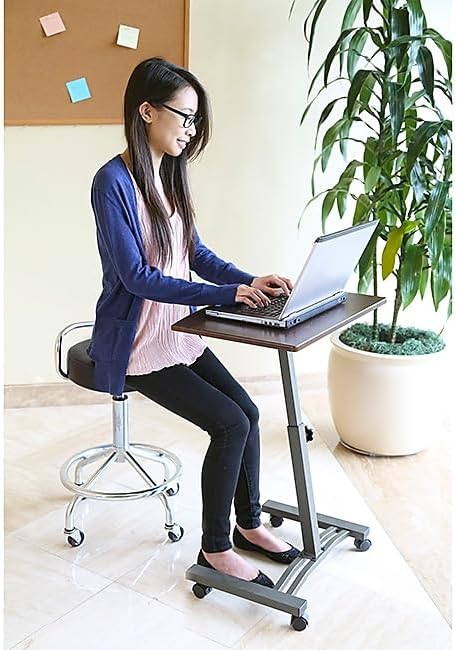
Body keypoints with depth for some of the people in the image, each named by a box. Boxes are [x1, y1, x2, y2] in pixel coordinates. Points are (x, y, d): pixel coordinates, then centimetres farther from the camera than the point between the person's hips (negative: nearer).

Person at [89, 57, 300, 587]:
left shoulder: (168, 175, 7)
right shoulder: (113, 182, -18)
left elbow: (197, 254, 11)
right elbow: (136, 276, -23)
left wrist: (251, 281, -7)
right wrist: (226, 295, -26)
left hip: (178, 332, 8)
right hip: (136, 343, -7)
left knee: (247, 411, -3)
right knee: (231, 424, -14)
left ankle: (249, 524, 19)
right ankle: (215, 548, 5)